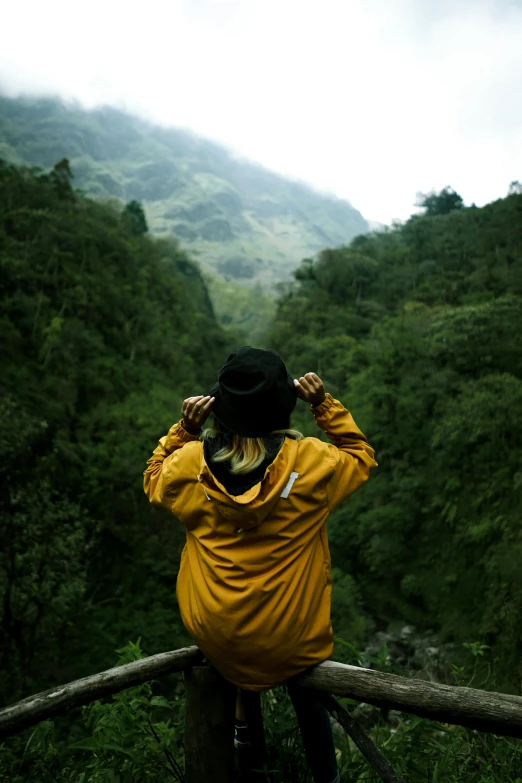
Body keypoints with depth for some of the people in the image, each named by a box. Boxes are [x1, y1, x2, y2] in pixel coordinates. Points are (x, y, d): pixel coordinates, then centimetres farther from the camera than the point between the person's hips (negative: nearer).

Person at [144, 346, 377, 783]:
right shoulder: (311, 462, -22)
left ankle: (254, 744, 57)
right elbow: (362, 460, -1)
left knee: (242, 659, 39)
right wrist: (325, 405, -6)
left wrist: (184, 429, -4)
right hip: (291, 639, -2)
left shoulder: (190, 463, -17)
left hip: (214, 636, 3)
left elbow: (155, 479, 7)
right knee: (304, 684, 33)